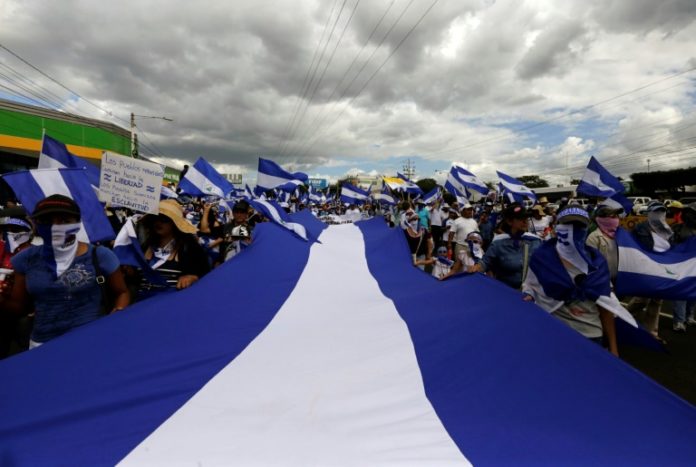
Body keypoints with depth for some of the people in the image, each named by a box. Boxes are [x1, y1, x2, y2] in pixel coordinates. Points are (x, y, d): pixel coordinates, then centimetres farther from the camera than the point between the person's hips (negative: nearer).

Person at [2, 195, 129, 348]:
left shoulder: (100, 256, -10)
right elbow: (20, 305, 11)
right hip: (41, 344, 3)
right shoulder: (27, 259, 1)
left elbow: (122, 293, 1)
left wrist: (117, 317, -15)